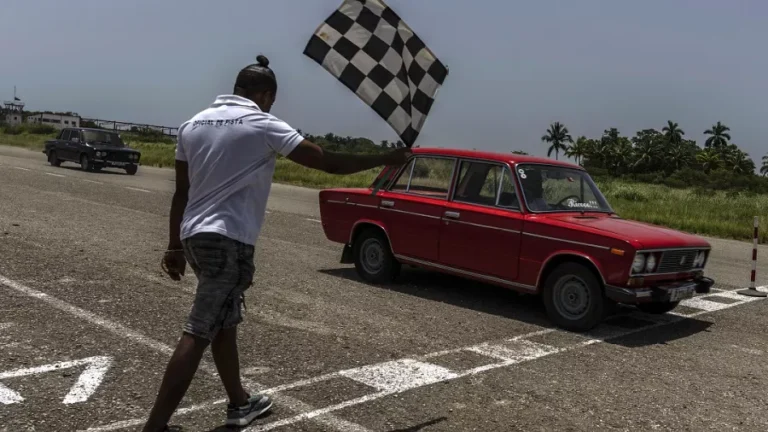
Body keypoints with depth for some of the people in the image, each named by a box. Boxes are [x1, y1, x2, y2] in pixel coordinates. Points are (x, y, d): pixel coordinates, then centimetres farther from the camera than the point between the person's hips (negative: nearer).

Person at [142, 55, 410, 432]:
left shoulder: (193, 124, 11)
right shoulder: (264, 126, -7)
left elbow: (181, 192, 13)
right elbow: (328, 163, -7)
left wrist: (175, 248, 19)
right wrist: (386, 159, 4)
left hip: (194, 235, 8)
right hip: (228, 240, -8)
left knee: (224, 321, 21)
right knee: (198, 333, -6)